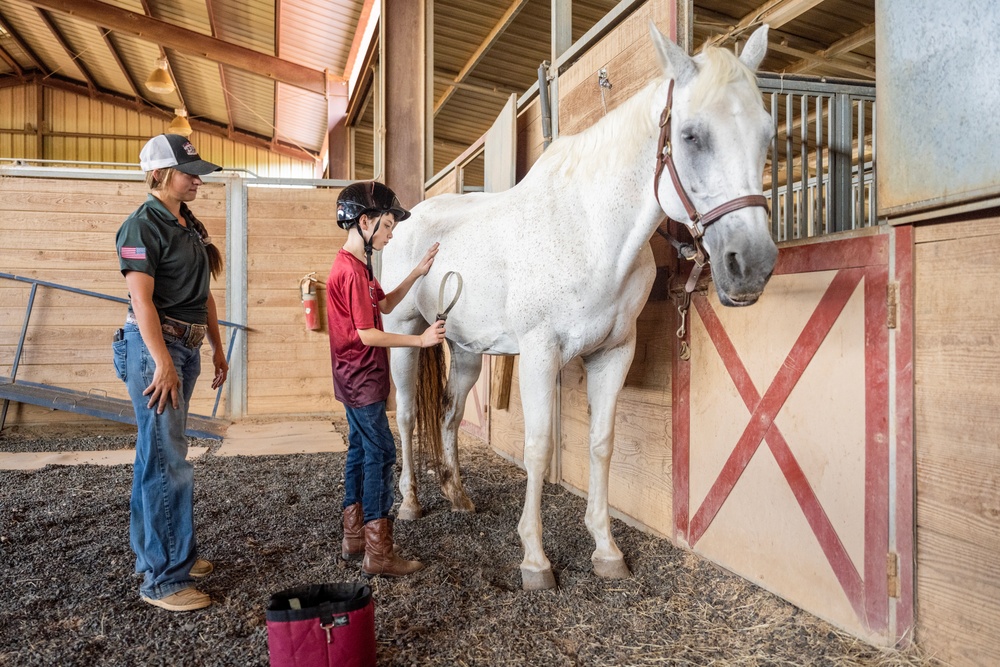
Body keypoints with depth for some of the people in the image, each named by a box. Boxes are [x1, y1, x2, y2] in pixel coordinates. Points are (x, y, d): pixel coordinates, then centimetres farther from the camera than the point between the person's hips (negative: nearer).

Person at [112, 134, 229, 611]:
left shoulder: (191, 226, 14)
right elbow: (141, 300, -18)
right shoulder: (142, 226, -11)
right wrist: (163, 363, -23)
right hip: (154, 346, -8)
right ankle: (164, 579, 3)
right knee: (167, 461, -6)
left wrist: (217, 348, 16)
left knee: (156, 454, 17)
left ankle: (152, 553, 29)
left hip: (188, 347, 8)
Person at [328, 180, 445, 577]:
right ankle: (378, 554, -1)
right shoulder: (351, 271, -19)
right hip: (361, 380, -11)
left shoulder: (358, 265, 13)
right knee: (381, 454, -7)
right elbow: (367, 334, -23)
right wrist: (421, 340, -20)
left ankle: (354, 538, 24)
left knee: (361, 450, 15)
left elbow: (385, 304, 20)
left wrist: (417, 274, 12)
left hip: (357, 379, 11)